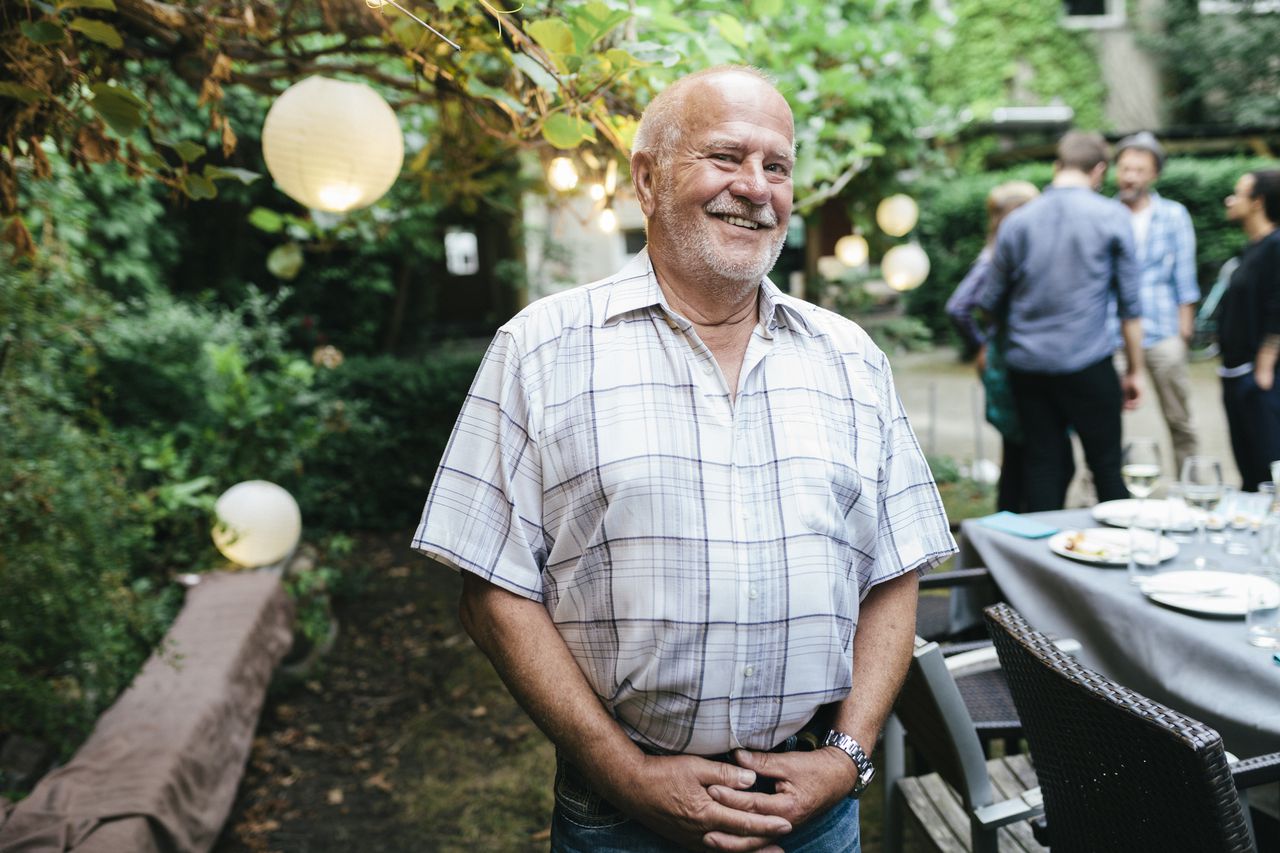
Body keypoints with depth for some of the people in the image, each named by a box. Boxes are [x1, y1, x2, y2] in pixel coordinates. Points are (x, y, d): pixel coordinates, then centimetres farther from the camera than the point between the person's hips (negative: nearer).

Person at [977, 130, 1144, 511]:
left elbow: (991, 302, 10)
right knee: (1107, 467, 8)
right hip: (1088, 365, -2)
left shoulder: (1016, 221, 4)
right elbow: (1129, 303, 0)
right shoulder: (1112, 216, -2)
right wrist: (1133, 370, 7)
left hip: (1027, 366, 3)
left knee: (1043, 464, 9)